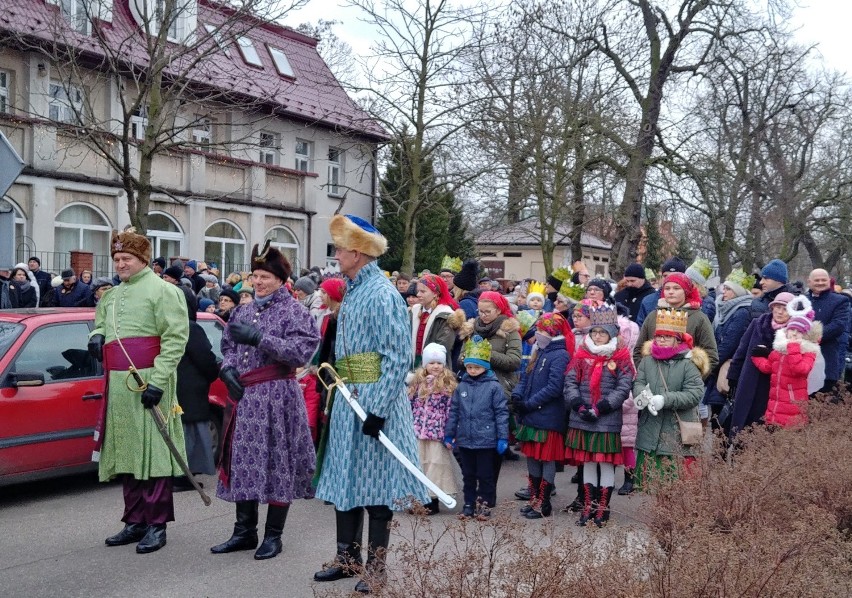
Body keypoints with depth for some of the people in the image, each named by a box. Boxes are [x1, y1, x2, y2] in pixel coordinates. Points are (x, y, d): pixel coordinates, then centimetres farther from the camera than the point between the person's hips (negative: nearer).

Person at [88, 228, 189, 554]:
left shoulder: (162, 290, -5)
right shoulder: (111, 296, 21)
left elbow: (176, 337, -13)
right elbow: (100, 325, 37)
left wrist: (157, 380, -19)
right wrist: (96, 336, 11)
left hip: (148, 384, -8)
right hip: (118, 386, 8)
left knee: (152, 453, -5)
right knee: (126, 454, 11)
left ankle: (157, 524, 2)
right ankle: (134, 522, 20)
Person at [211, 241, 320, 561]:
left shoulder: (294, 311, -5)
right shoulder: (242, 311, 15)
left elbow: (301, 351, -17)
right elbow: (227, 347, 18)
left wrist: (258, 337, -21)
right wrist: (228, 369, -4)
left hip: (277, 397, -6)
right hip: (244, 397, 6)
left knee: (276, 463, -1)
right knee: (243, 461, 9)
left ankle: (273, 535, 12)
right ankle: (244, 531, 22)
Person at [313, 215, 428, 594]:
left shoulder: (382, 294, -15)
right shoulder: (351, 292, 12)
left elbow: (398, 358, -19)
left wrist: (378, 408, -22)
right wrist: (342, 396, 19)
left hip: (374, 400, -9)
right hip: (348, 399, 9)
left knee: (374, 481, 1)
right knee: (346, 478, 14)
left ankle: (376, 567, 14)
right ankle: (348, 557, 27)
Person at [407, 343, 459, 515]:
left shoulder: (448, 384, -3)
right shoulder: (417, 383, 9)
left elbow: (451, 410, -5)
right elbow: (410, 406, 13)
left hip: (438, 432, -4)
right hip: (418, 432, 4)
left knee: (435, 464, 0)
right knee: (418, 464, 8)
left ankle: (433, 500, 8)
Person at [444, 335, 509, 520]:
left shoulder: (493, 387, -7)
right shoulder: (461, 387, 5)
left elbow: (501, 413, -6)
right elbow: (453, 412, 10)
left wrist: (503, 437, -9)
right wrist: (449, 435, 9)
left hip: (486, 440, -4)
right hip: (465, 440, 4)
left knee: (486, 475, 6)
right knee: (468, 475, 14)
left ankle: (484, 505, 20)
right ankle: (469, 504, 25)